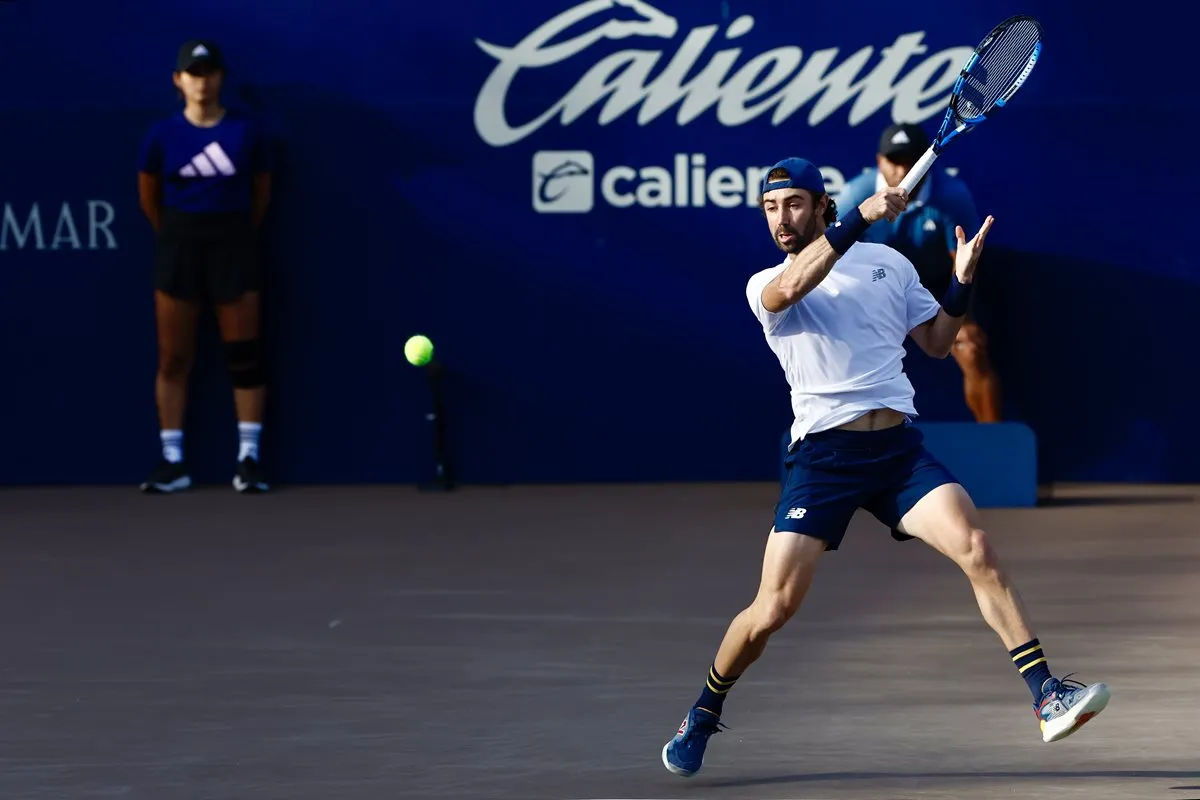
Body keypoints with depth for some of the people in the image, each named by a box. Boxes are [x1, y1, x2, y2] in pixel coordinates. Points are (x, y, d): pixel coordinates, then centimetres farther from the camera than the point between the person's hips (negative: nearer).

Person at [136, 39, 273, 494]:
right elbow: (149, 197, 10)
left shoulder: (246, 132, -4)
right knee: (173, 358, 2)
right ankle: (172, 461, 7)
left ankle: (248, 458, 4)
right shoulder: (162, 136, -2)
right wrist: (174, 236, 12)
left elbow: (261, 192, 7)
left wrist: (240, 235, 9)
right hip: (179, 244, 1)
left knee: (244, 353, -1)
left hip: (233, 242, -1)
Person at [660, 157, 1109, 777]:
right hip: (822, 453, -2)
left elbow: (936, 342, 21)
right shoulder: (765, 286, 6)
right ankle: (703, 716, 16)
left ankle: (1048, 699, -18)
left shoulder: (888, 263, 15)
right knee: (774, 608, -8)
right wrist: (858, 220, -25)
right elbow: (790, 289, -19)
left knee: (976, 550, -20)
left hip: (899, 447, 2)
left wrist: (961, 284, 2)